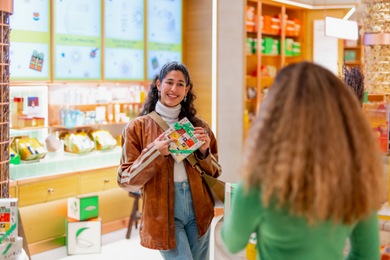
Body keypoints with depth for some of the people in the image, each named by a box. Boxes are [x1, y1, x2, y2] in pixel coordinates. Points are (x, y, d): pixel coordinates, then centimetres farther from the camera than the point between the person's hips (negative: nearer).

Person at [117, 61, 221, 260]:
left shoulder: (197, 125, 7)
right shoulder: (138, 127, -2)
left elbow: (214, 173, 12)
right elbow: (126, 181, -6)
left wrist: (204, 153, -8)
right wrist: (154, 153, -20)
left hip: (198, 212, 4)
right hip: (163, 214, -4)